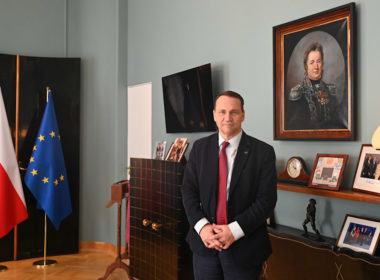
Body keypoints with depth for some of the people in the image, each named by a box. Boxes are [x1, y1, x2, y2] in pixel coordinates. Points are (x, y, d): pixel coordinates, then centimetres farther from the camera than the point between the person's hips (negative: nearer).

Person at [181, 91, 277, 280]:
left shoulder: (263, 152, -6)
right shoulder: (200, 147, 4)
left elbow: (267, 199, -10)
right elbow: (189, 191, 2)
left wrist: (234, 231, -17)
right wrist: (202, 226, -12)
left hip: (243, 246, -2)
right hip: (205, 242, 2)